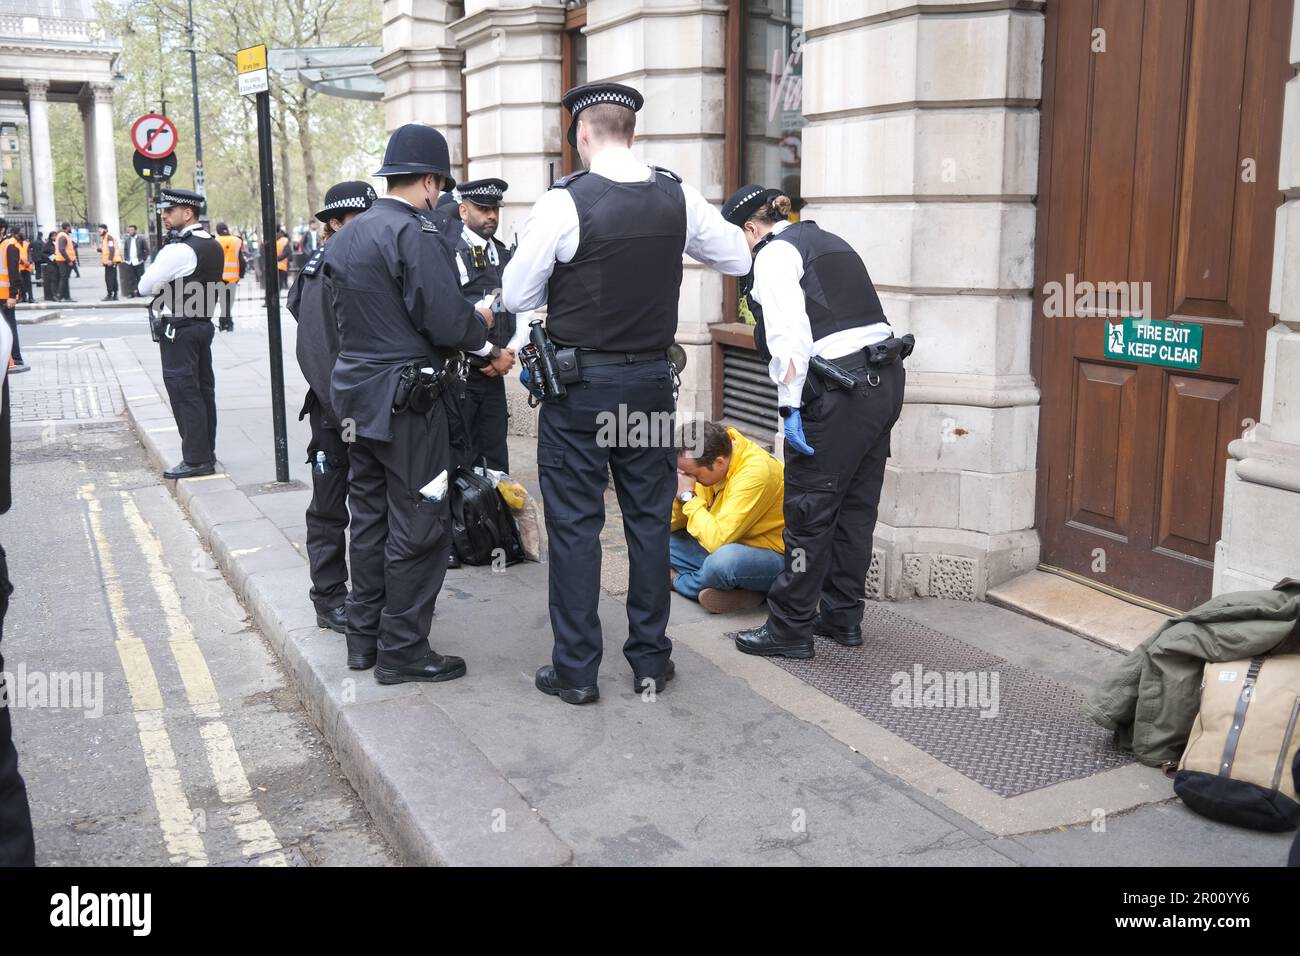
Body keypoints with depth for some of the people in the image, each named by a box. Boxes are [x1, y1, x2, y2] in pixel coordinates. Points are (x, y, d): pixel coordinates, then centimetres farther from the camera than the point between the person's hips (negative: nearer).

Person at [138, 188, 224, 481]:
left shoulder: (178, 250, -17)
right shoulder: (214, 245, 10)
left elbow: (145, 286, -12)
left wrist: (151, 269, 7)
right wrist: (166, 286, 9)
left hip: (179, 329, -9)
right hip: (204, 323, 9)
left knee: (184, 391, -4)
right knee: (204, 388, 12)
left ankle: (195, 460, -1)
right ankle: (207, 453, 20)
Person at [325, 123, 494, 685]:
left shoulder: (346, 237, 12)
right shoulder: (415, 234, -16)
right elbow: (448, 324, -22)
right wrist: (481, 322, 0)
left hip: (356, 394, 9)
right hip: (406, 401, -9)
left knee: (369, 516, 16)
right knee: (418, 527, 0)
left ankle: (364, 638, 26)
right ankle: (402, 651, 7)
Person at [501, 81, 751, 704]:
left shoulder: (564, 202, -14)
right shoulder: (679, 199, -1)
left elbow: (517, 297, -7)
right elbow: (738, 259, 12)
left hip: (578, 383, -4)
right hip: (652, 381, 4)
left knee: (575, 524, 5)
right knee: (649, 519, 13)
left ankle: (576, 670, 12)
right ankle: (650, 659, 22)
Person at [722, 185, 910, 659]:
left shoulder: (774, 253, -3)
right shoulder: (826, 241, 23)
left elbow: (789, 334, -16)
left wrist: (791, 406, -15)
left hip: (840, 390, -9)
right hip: (884, 379, 9)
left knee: (809, 511, -1)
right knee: (855, 505, 14)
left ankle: (790, 628, 7)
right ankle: (843, 617, 24)